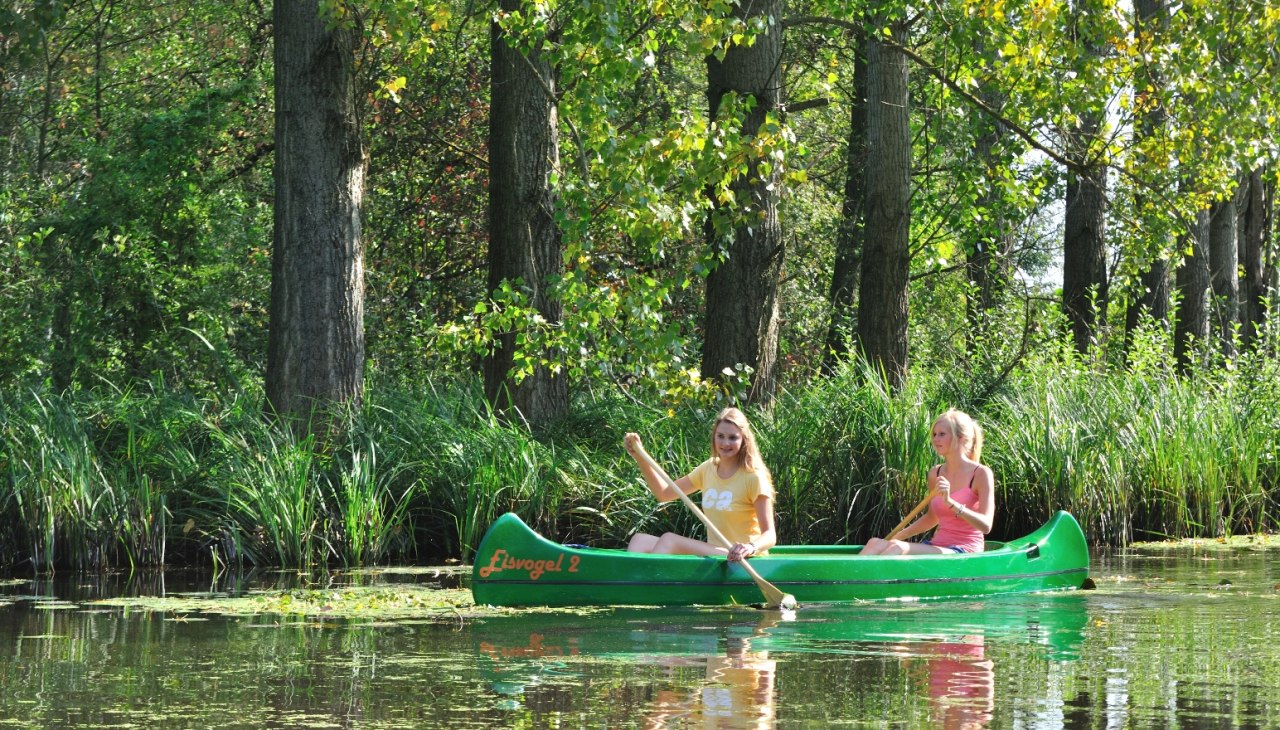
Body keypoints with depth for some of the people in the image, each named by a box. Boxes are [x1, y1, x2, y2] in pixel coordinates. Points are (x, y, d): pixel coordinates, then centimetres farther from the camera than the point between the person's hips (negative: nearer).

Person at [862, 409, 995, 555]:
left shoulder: (980, 473, -7)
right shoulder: (935, 474, 12)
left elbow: (986, 526, -17)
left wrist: (950, 502, -28)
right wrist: (899, 535, 15)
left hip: (964, 551, -6)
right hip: (937, 546, 6)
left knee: (898, 548, -30)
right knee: (876, 543, -18)